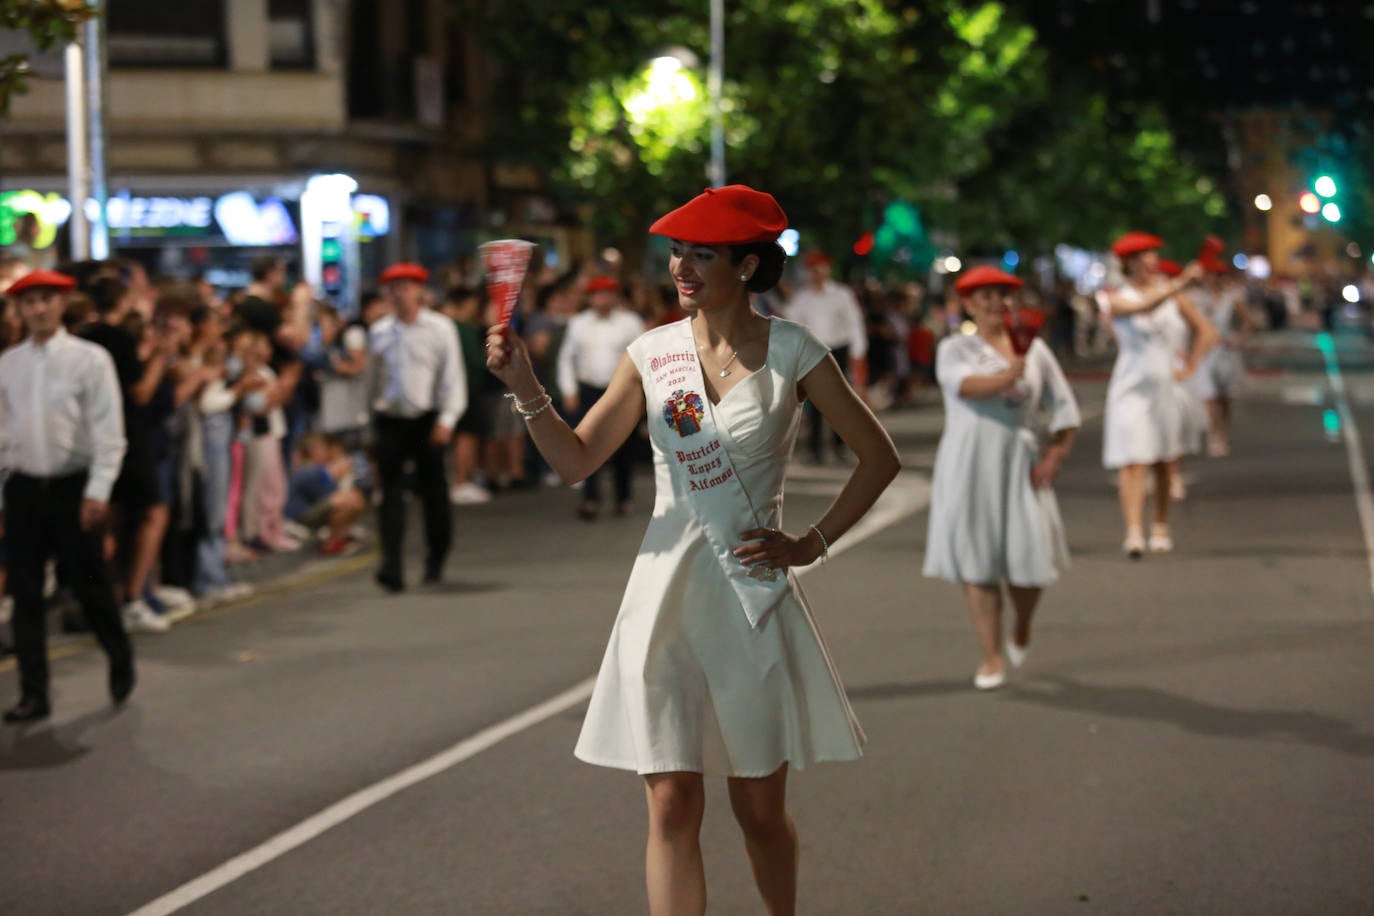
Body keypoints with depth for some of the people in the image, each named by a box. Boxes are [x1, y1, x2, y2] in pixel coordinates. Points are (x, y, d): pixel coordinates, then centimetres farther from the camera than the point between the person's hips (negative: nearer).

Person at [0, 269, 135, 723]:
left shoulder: (90, 359, -7)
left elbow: (108, 431, -9)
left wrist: (98, 490, -15)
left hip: (73, 487, -3)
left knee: (90, 584, 3)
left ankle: (120, 660, 30)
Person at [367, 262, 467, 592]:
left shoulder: (440, 328, -2)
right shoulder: (379, 332, 7)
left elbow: (453, 376, -5)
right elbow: (372, 378, 13)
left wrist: (447, 419, -14)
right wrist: (369, 418, 11)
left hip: (428, 420, -2)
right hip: (390, 420, 2)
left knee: (433, 491, 7)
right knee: (391, 493, -7)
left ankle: (435, 560, 24)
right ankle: (391, 566, -14)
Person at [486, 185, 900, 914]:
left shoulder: (791, 350, -3)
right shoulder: (653, 354, 3)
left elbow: (878, 457, 4)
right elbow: (576, 460, 0)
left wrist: (812, 544, -2)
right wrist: (525, 387, -14)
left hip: (753, 592, -1)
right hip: (667, 589, 2)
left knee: (759, 807, 9)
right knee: (672, 806, -2)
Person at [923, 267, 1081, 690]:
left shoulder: (1034, 349, 13)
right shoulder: (954, 348, 7)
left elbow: (1064, 409, 11)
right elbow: (963, 384, -16)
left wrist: (1055, 456, -3)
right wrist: (1007, 376, -33)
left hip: (1019, 461, 1)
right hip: (968, 461, -1)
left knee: (1028, 557, -4)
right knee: (976, 562, -3)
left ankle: (1021, 632, 26)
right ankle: (991, 658, 6)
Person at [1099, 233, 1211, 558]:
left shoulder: (1169, 291, 8)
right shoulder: (1117, 298, -5)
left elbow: (1200, 330, 18)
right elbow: (1144, 307, -27)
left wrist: (1190, 366, 8)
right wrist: (1180, 284, -38)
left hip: (1165, 385, 4)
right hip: (1131, 387, -4)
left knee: (1163, 463, 9)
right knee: (1132, 462, -14)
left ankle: (1160, 528, 20)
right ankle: (1134, 532, -22)